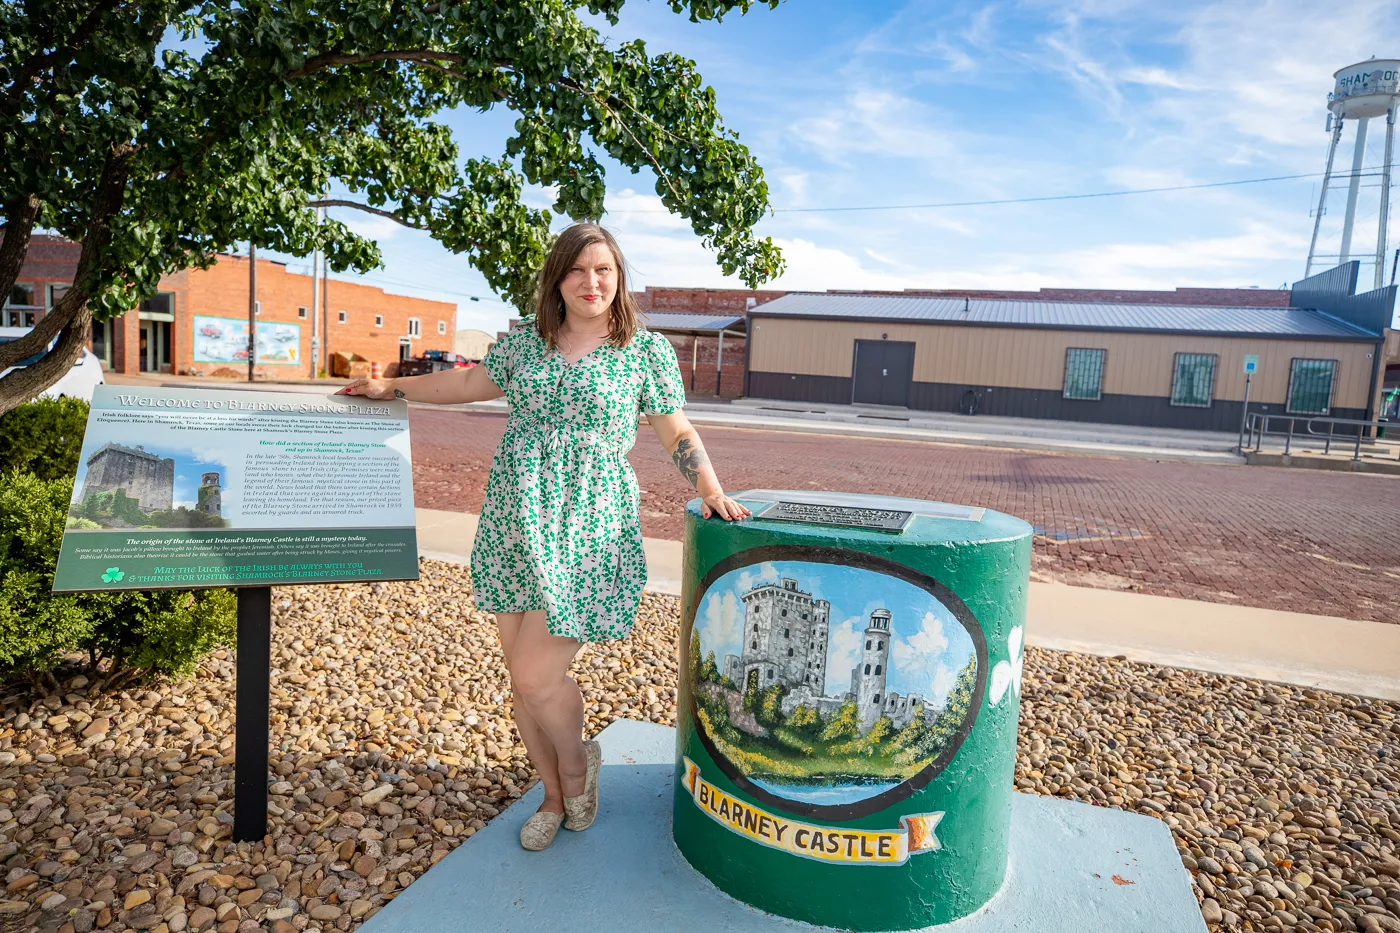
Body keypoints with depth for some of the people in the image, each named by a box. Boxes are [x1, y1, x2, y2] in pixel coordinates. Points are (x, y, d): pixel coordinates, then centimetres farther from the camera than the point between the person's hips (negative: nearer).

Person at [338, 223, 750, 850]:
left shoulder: (647, 350, 1)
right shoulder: (525, 339, 10)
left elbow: (677, 432, 5)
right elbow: (471, 382, 23)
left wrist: (711, 489, -8)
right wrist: (391, 386, 26)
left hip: (586, 533, -4)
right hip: (516, 526, 4)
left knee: (537, 676, -7)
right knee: (523, 677, 10)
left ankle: (577, 761, 26)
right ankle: (556, 798, 32)